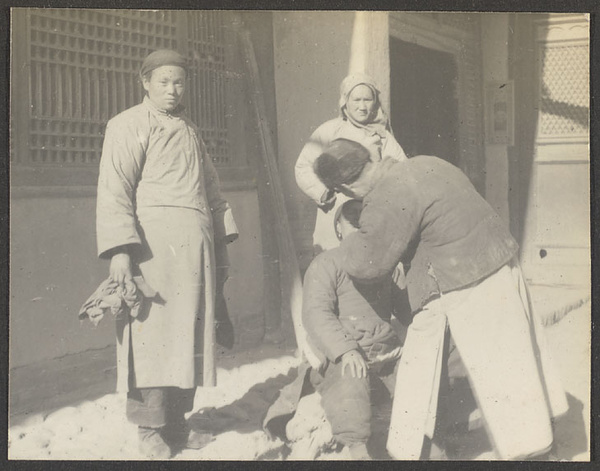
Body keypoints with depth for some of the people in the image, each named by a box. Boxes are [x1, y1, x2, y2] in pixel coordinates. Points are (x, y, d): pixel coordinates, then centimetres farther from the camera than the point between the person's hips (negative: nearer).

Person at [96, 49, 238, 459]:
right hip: (154, 243, -6)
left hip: (195, 248, 7)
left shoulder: (190, 131, 23)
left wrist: (223, 237, 21)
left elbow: (211, 187, 27)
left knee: (188, 333, 7)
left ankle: (177, 422, 15)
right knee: (153, 331, -8)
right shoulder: (129, 125, 1)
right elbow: (114, 190, -8)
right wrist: (120, 249, -18)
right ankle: (150, 428, 2)